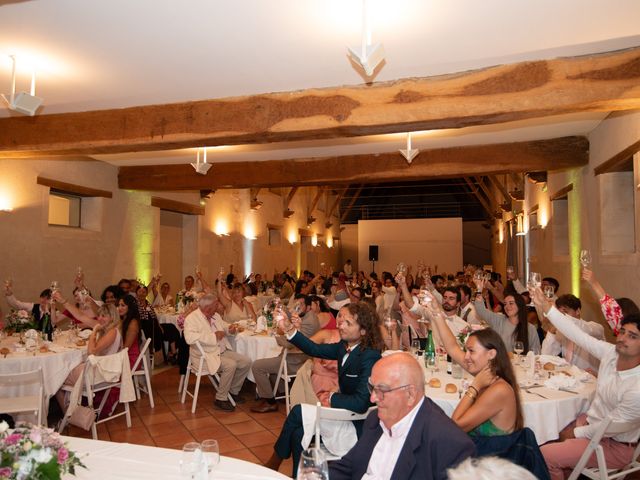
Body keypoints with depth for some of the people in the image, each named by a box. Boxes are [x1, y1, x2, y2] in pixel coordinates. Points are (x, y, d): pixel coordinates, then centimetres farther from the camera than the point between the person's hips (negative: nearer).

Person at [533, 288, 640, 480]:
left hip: (614, 445, -7)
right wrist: (546, 306, -20)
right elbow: (577, 334, -13)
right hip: (591, 421, 7)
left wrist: (576, 433, -9)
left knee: (545, 456, -15)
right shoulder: (611, 353, -12)